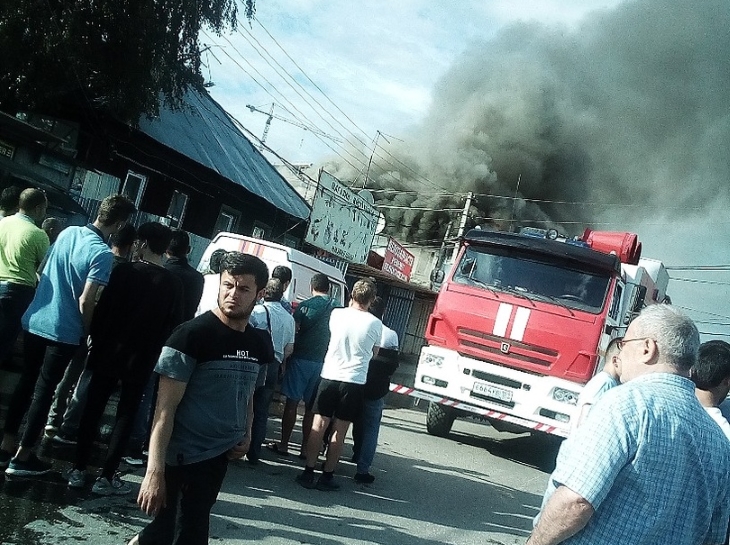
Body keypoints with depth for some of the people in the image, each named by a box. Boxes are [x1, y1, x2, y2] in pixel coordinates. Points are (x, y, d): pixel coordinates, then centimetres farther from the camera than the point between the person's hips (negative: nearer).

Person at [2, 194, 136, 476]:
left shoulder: (67, 232, 4)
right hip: (63, 330, -7)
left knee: (26, 383, 18)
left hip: (34, 321, 7)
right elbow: (85, 301, -22)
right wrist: (89, 332, -7)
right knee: (44, 390, 3)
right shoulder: (102, 253, -20)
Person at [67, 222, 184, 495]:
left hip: (108, 353, 0)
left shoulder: (126, 271, -8)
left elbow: (102, 309, -9)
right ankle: (106, 477, 7)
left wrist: (95, 339, 4)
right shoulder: (174, 284, -3)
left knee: (93, 409, 11)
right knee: (125, 416, 8)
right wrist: (156, 354, 9)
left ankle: (78, 470, 15)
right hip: (141, 360, 1)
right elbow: (173, 326, -1)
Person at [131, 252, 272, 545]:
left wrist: (246, 435, 4)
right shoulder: (191, 335, -15)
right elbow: (165, 408, -16)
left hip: (219, 458, 6)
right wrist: (155, 471, -21)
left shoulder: (260, 344, 4)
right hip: (181, 458, -6)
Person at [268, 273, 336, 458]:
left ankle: (283, 445, 8)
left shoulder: (305, 306, -6)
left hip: (301, 359, -3)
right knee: (311, 407, 9)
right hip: (322, 362, 3)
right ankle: (305, 448, 14)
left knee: (292, 403, 4)